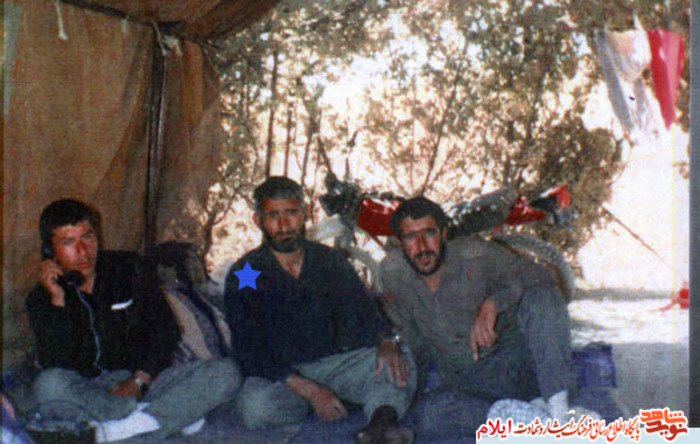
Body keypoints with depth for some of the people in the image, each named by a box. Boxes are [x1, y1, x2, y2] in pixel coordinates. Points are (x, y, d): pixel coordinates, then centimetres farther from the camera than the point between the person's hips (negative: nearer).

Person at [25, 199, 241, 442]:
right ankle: (178, 415, -28)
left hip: (145, 381, 2)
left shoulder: (129, 268, 5)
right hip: (87, 390, -1)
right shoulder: (41, 299, 2)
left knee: (226, 372, -21)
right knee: (49, 384, -37)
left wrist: (139, 380, -12)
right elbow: (55, 365, -12)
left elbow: (165, 329, 2)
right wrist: (58, 300, -18)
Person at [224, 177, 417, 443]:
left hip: (335, 361, 3)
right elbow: (249, 352, -10)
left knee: (400, 365, -21)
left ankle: (382, 422, -50)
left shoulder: (331, 261, 9)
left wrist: (386, 344, -22)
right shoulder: (243, 276, -2)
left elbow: (364, 314, 5)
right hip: (280, 374, -2)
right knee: (253, 406, -36)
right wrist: (310, 391, -23)